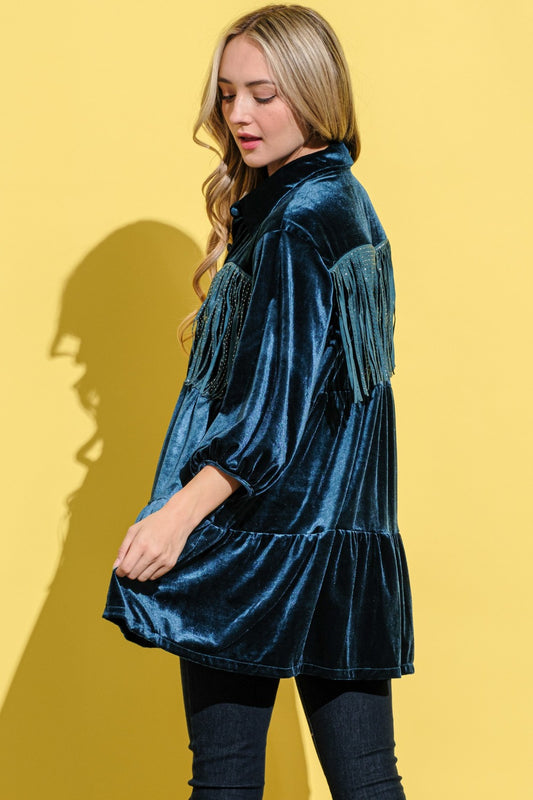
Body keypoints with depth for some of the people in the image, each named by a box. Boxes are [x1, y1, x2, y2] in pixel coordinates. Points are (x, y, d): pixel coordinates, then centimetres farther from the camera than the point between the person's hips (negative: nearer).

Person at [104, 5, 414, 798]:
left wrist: (181, 510, -21)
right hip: (351, 544, 9)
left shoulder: (293, 226, -14)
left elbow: (281, 407, -21)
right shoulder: (349, 205, 14)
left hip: (257, 548, -9)